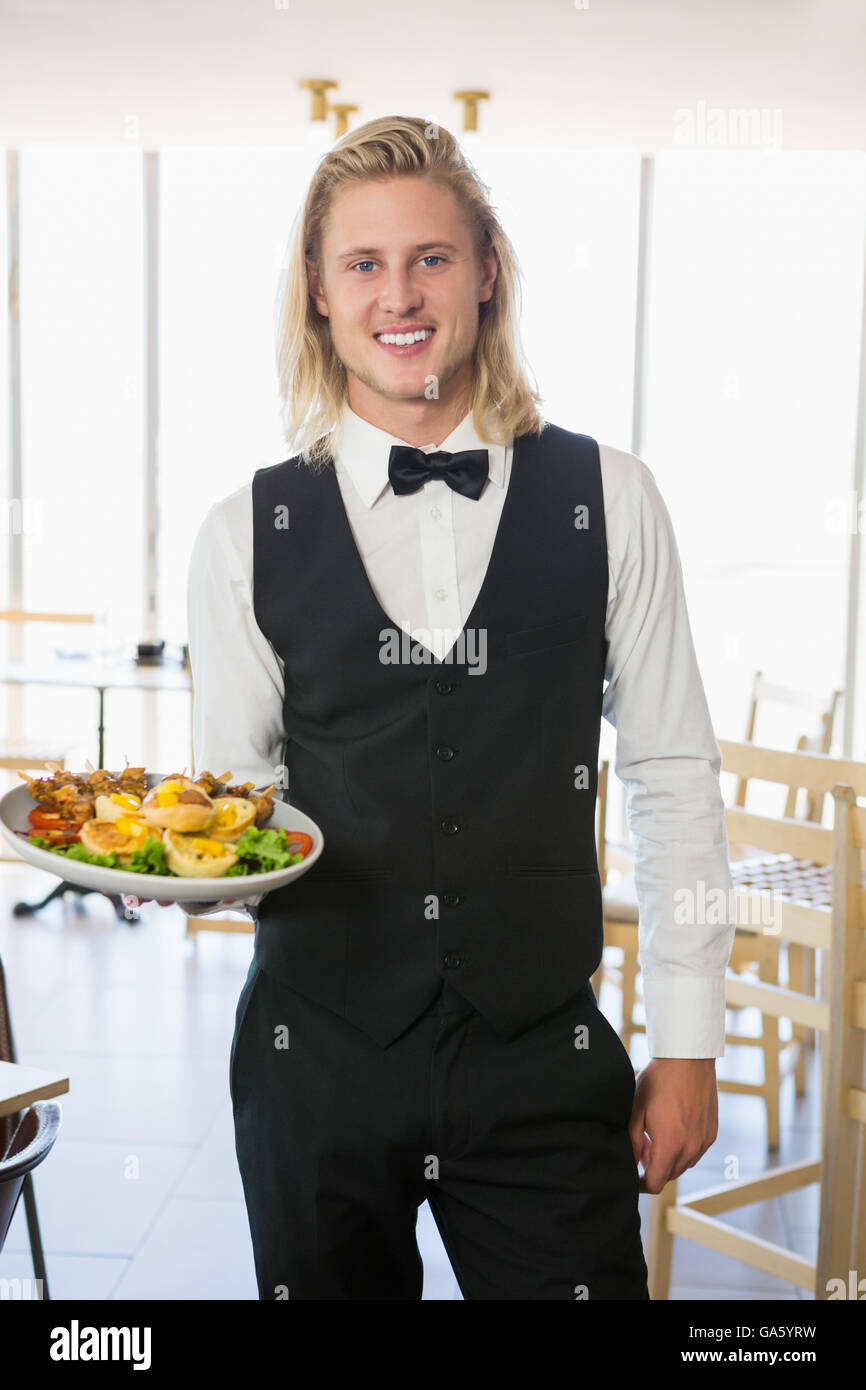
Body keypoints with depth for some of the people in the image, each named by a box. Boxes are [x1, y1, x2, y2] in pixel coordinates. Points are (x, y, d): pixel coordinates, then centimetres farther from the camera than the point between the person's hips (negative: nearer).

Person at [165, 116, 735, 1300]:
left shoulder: (608, 503, -3)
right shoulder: (246, 535, -2)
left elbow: (673, 777, 1)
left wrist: (687, 1045, 1)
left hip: (545, 1068, 0)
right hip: (316, 1059, 1)